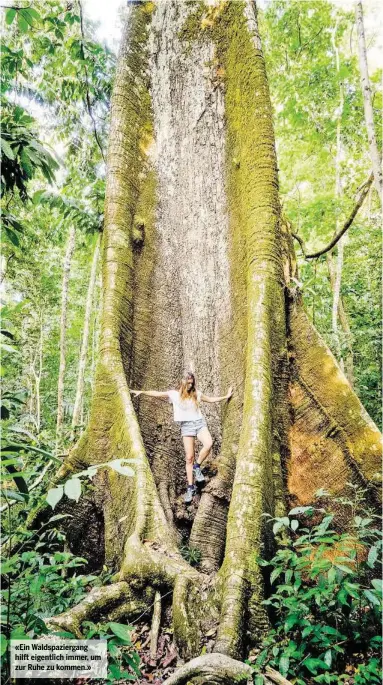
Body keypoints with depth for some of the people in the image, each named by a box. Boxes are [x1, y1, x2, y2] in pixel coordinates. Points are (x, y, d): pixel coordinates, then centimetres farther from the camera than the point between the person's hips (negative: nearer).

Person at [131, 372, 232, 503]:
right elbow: (157, 393, 7)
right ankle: (190, 488, 5)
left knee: (208, 444, -29)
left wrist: (226, 396, 23)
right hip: (186, 425, -1)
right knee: (189, 458, -5)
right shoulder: (174, 394, 5)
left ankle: (197, 467, -4)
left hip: (199, 422, 1)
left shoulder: (197, 394, 11)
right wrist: (142, 392, -1)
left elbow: (211, 399, 24)